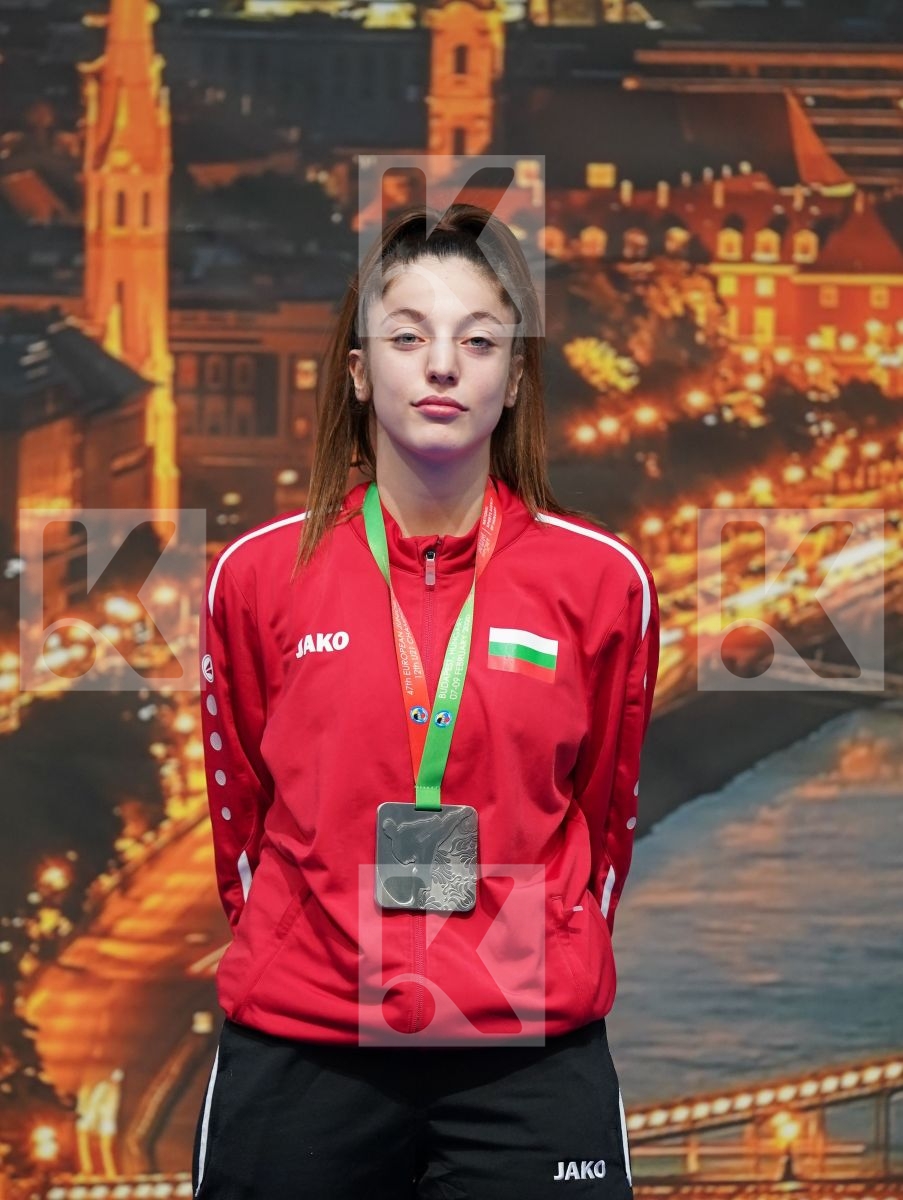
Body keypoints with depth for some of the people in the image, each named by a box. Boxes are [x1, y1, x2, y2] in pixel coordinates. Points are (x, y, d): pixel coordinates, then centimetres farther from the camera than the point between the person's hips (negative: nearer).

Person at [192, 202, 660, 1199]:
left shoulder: (602, 581, -1)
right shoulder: (256, 575, -1)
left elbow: (604, 815, 11)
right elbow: (239, 811, 11)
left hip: (532, 1060, 0)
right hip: (297, 1053, 1)